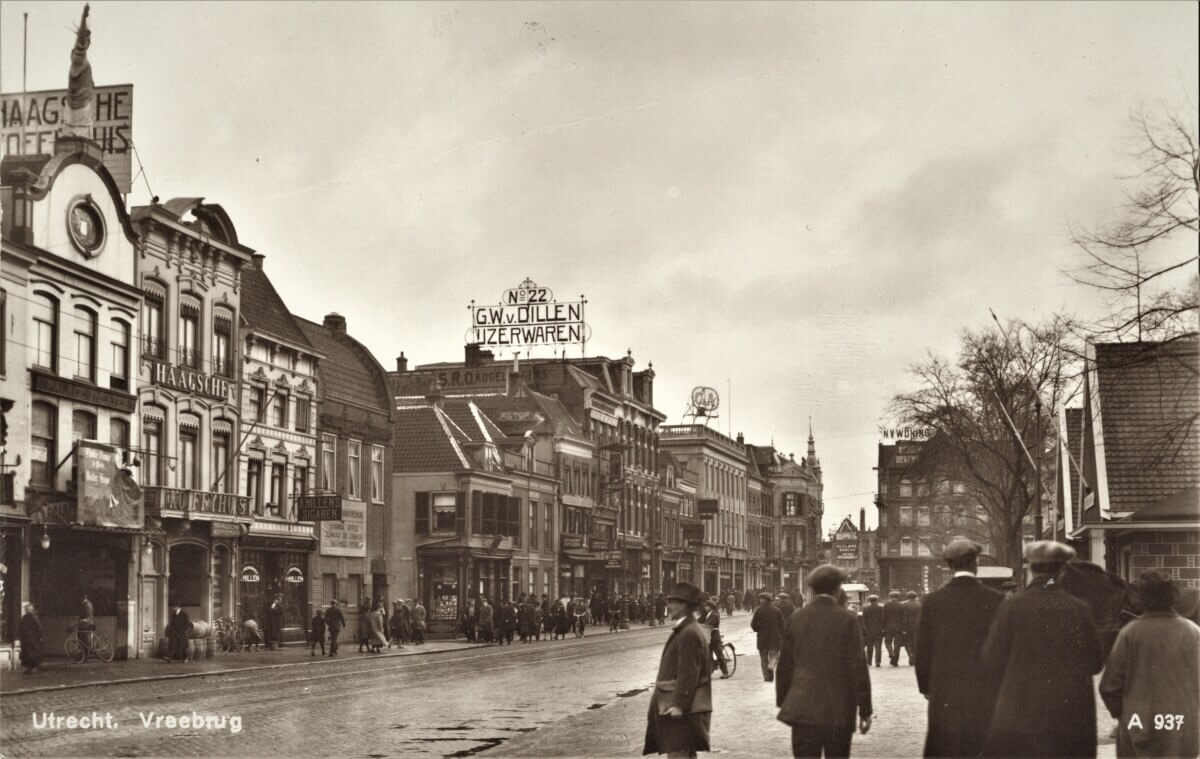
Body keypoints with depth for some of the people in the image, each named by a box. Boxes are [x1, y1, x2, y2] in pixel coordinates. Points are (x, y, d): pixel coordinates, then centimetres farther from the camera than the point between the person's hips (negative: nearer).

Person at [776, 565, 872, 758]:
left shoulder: (797, 617, 2)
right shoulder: (848, 620, -6)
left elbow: (785, 664, 7)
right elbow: (858, 667, -7)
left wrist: (782, 701, 17)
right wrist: (865, 710, -2)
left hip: (803, 709, 2)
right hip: (839, 712, -2)